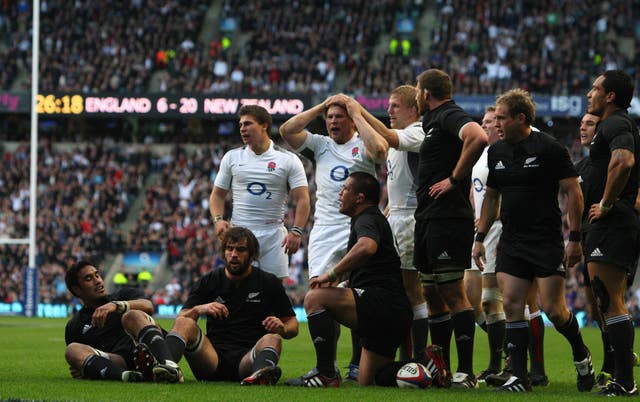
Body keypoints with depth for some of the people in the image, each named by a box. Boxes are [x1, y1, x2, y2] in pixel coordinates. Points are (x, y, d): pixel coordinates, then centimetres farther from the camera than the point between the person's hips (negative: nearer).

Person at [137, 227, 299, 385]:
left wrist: (282, 328, -9)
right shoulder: (209, 282, 15)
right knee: (185, 323, -25)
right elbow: (180, 320, 8)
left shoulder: (268, 283, 13)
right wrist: (197, 310, -14)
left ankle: (260, 372, -69)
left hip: (246, 361, -1)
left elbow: (292, 324, 16)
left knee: (272, 339, -31)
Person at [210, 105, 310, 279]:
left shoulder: (288, 159, 1)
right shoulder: (232, 157, 10)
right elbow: (218, 194, 14)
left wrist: (296, 231, -15)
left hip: (273, 235, -2)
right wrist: (218, 219, -6)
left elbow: (302, 199, -3)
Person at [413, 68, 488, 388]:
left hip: (448, 217, -10)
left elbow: (478, 138, -30)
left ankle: (466, 372, -11)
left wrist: (454, 178, -23)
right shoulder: (434, 121, 21)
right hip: (428, 218, 10)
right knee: (432, 295, 12)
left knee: (452, 293, -11)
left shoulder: (450, 116, -11)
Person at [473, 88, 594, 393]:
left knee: (552, 308, -8)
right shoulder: (496, 152, 10)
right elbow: (491, 197, 21)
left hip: (547, 241, -6)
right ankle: (518, 376, -2)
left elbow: (573, 192, -8)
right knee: (511, 305, -4)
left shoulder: (549, 148, -9)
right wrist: (480, 237, 16)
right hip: (510, 242, 6)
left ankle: (581, 355, 19)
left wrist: (574, 239, -12)